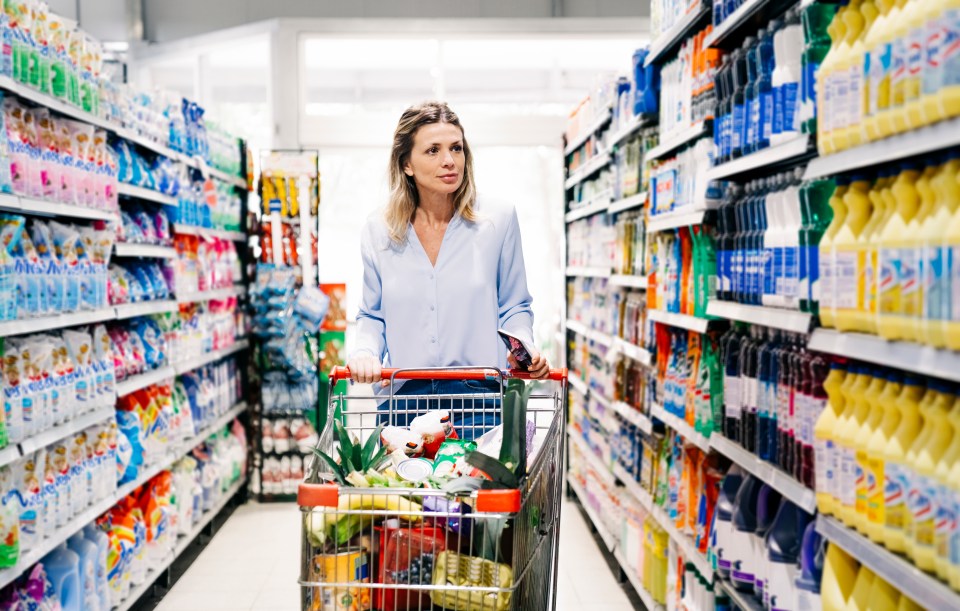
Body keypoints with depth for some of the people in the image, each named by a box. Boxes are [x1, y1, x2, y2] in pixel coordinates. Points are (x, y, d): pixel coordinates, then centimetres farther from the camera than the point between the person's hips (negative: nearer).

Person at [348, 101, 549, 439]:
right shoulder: (378, 231, 4)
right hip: (402, 398, 1)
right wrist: (365, 352, -7)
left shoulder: (498, 219, -1)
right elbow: (372, 316, 13)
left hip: (479, 396, -1)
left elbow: (514, 307, 7)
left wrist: (523, 347, -12)